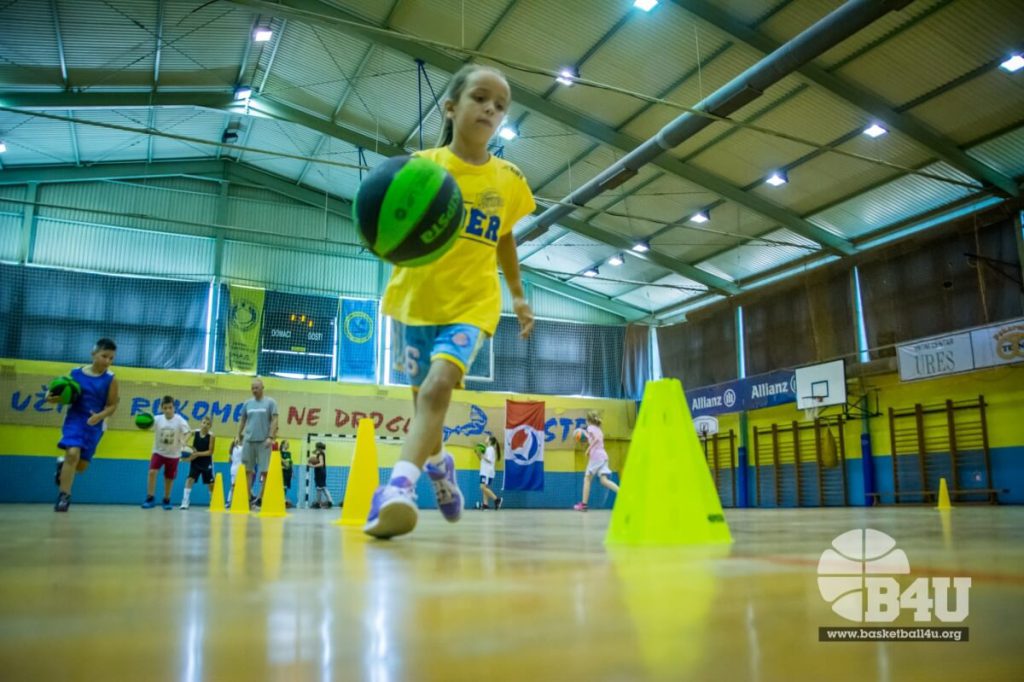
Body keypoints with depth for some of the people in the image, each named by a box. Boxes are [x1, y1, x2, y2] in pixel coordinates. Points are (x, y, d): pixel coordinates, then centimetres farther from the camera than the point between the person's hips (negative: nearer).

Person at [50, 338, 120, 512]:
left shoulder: (111, 380, -7)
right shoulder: (76, 373, -4)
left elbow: (112, 405, -4)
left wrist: (100, 416, -23)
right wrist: (54, 398, -14)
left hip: (94, 424, 1)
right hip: (74, 419, -1)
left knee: (82, 465, 7)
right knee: (72, 453, -22)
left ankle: (63, 465, 44)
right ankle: (64, 495, -8)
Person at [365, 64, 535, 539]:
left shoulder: (509, 180, -1)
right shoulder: (421, 165, -7)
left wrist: (518, 295, 16)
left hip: (472, 303, -1)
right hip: (417, 299, 1)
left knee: (438, 385, -25)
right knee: (424, 396, 14)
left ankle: (400, 484, -31)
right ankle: (438, 462, 43)